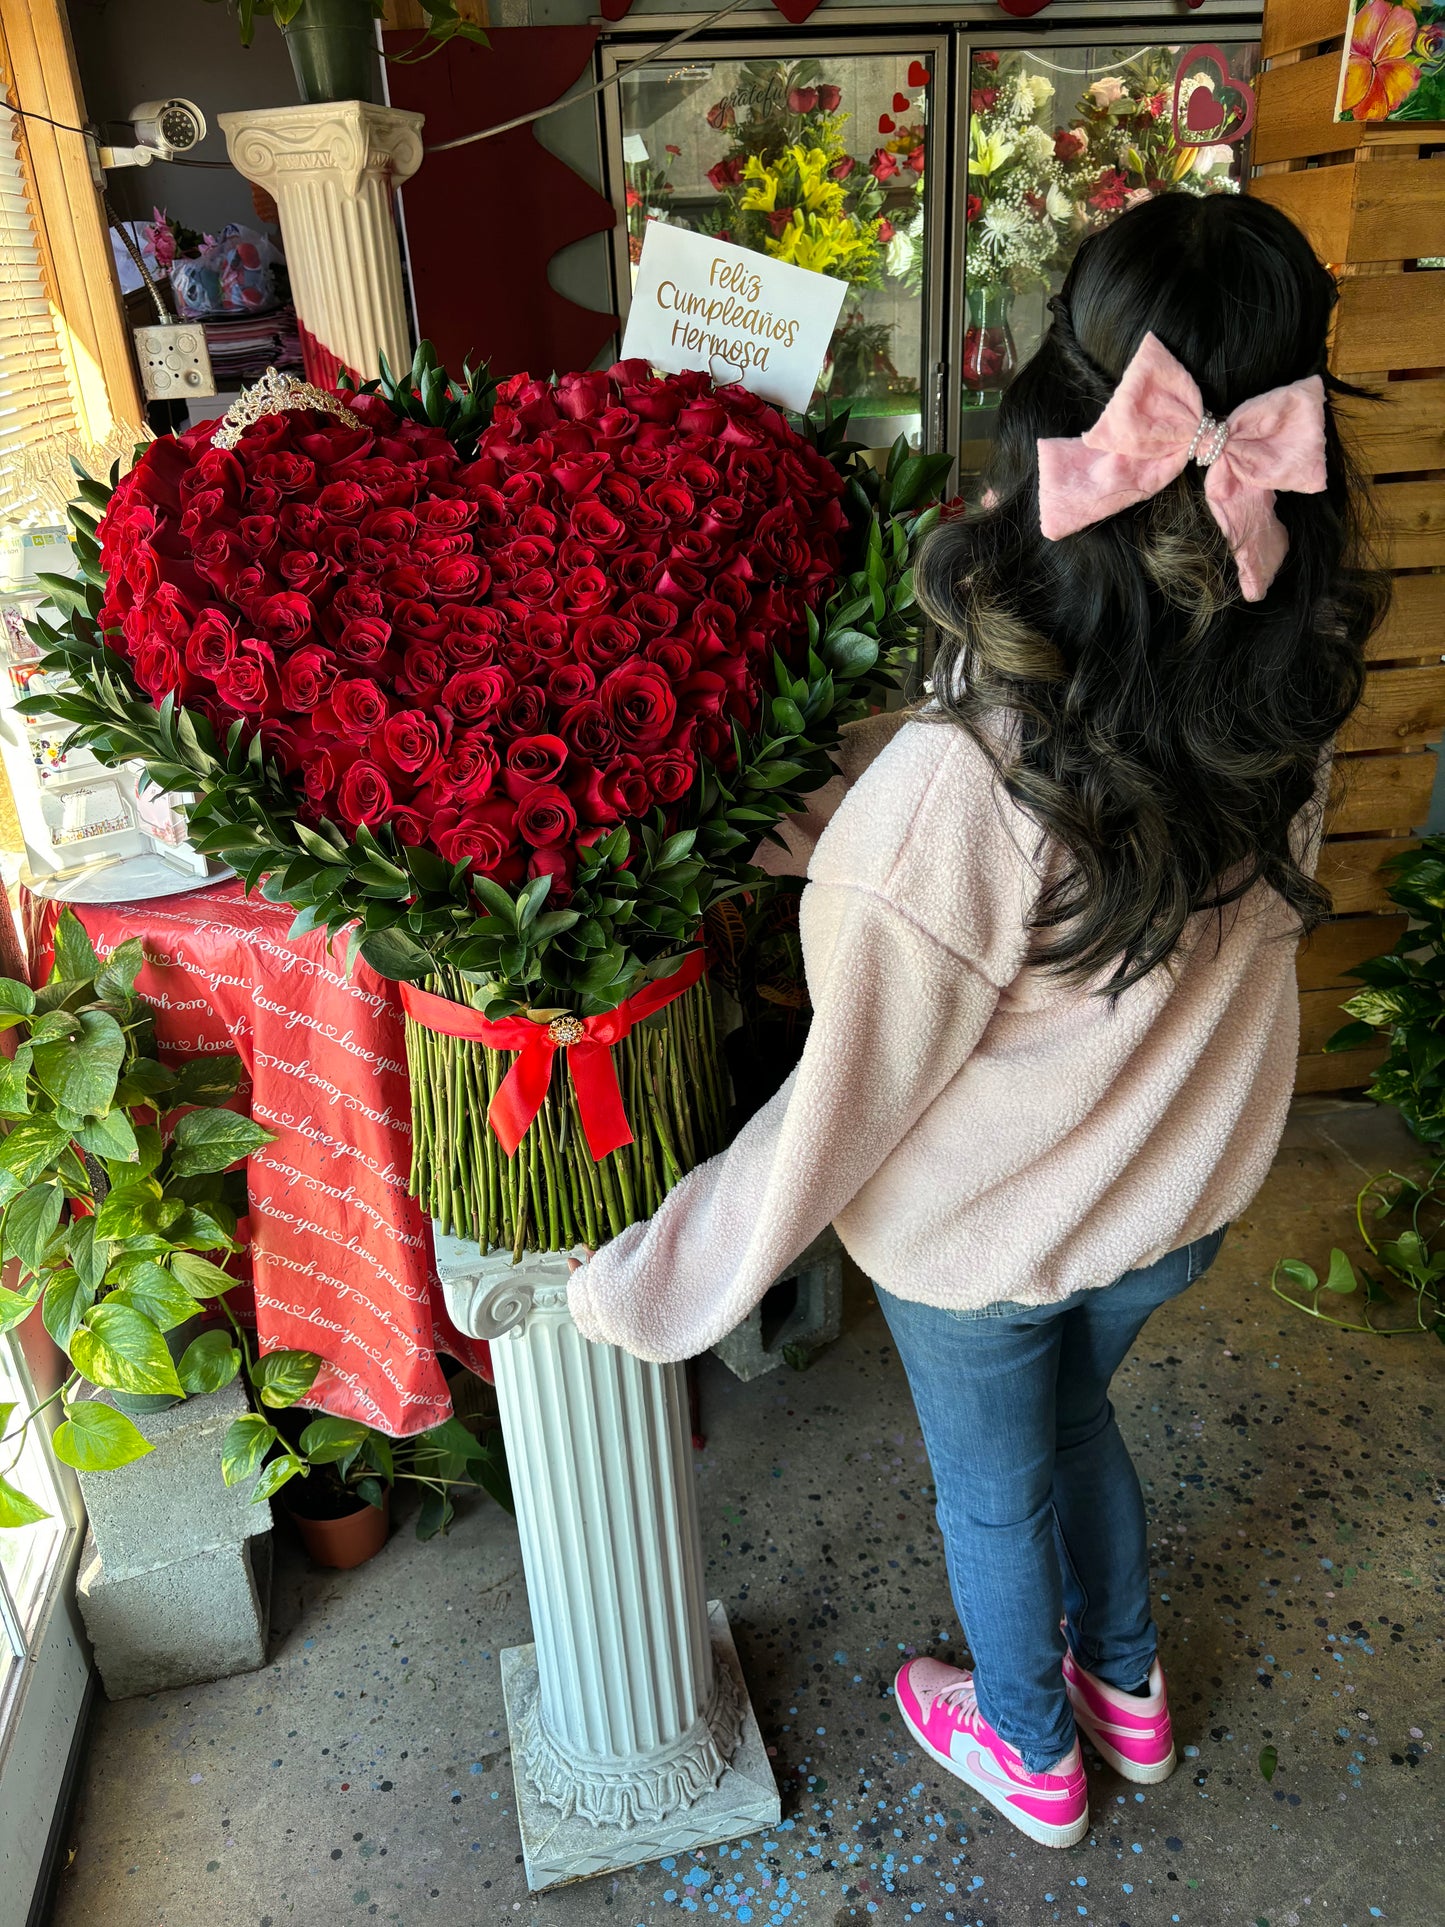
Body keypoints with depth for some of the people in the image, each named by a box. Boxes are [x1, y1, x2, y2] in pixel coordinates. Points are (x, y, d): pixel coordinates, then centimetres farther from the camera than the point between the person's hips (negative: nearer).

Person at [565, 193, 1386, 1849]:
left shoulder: (963, 786, -40)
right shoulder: (1295, 683, -19)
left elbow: (850, 1094, -28)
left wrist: (653, 1287, -11)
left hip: (983, 1236, -5)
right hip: (1183, 1198, 5)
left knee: (993, 1491, 26)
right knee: (1075, 1414, 35)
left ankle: (1032, 1752, 58)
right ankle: (1125, 1685, 62)